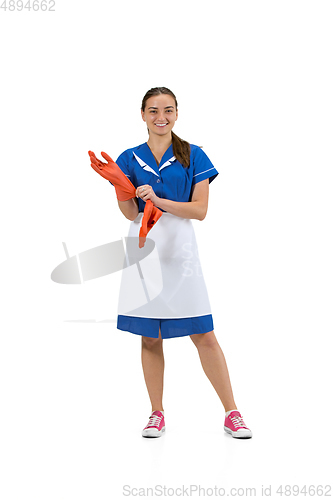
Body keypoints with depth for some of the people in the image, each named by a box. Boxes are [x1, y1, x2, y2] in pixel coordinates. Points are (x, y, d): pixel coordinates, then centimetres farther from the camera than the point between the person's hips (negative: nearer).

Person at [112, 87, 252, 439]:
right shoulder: (129, 159, 8)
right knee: (150, 338, 6)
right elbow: (131, 213, 2)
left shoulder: (194, 156, 4)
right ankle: (157, 414, 19)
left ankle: (232, 413, 7)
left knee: (204, 335, -2)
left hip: (180, 248, -2)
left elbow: (200, 210, -4)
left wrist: (158, 200, -16)